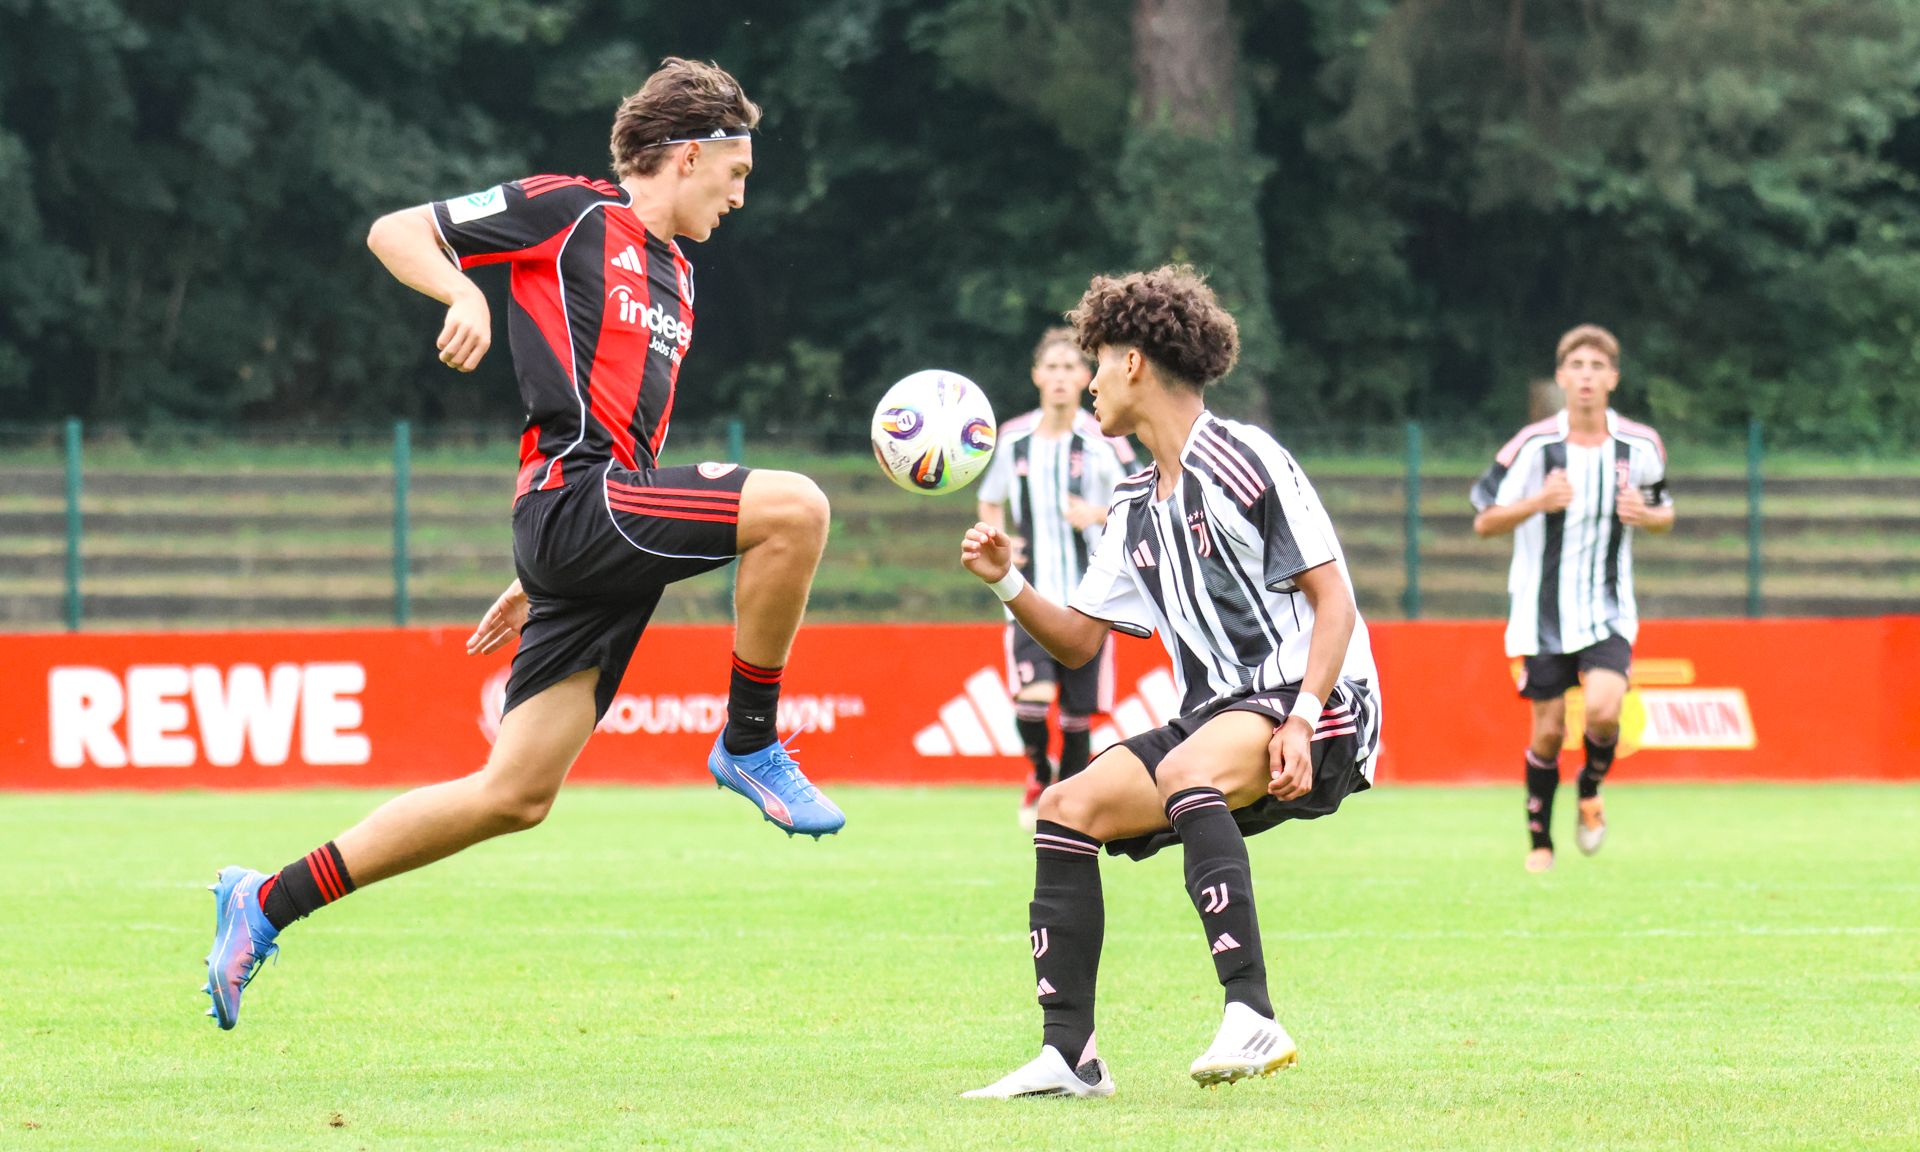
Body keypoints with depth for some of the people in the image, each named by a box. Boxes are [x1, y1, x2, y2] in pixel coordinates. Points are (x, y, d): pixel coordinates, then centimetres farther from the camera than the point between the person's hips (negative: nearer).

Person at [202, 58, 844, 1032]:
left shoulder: (674, 279, 27)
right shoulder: (570, 211, 2)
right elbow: (393, 233, 1)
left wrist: (540, 576, 29)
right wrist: (464, 293, -19)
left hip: (613, 536, 8)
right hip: (574, 502, -8)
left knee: (514, 795, 2)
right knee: (794, 506, -24)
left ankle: (269, 904, 10)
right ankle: (749, 744, -9)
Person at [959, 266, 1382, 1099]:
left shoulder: (1242, 462, -9)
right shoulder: (1137, 508, 17)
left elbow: (1333, 599, -12)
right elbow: (1079, 642, 21)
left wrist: (1301, 721, -24)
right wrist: (1007, 583, 3)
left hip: (1314, 703, -9)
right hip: (1214, 717, 9)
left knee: (1185, 771, -37)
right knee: (1066, 808, -4)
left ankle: (1251, 1020, -43)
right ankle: (1068, 1056, -5)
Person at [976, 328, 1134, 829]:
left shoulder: (1103, 442, -3)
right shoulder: (1012, 440, 6)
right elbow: (990, 502, 22)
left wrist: (1100, 515, -20)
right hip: (1030, 595, 1)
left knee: (1077, 714, 1)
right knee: (1032, 699, -19)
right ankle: (1039, 774, 11)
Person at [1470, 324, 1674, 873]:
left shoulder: (1641, 446, -2)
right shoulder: (1533, 446, -10)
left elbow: (1665, 513, 13)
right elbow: (1483, 522, -6)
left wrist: (1645, 514, -11)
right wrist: (1536, 502, -24)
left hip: (1607, 611, 1)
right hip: (1542, 613, -1)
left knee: (1604, 709, -21)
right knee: (1549, 730, 1)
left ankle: (1590, 791, 11)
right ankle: (1539, 840, 22)